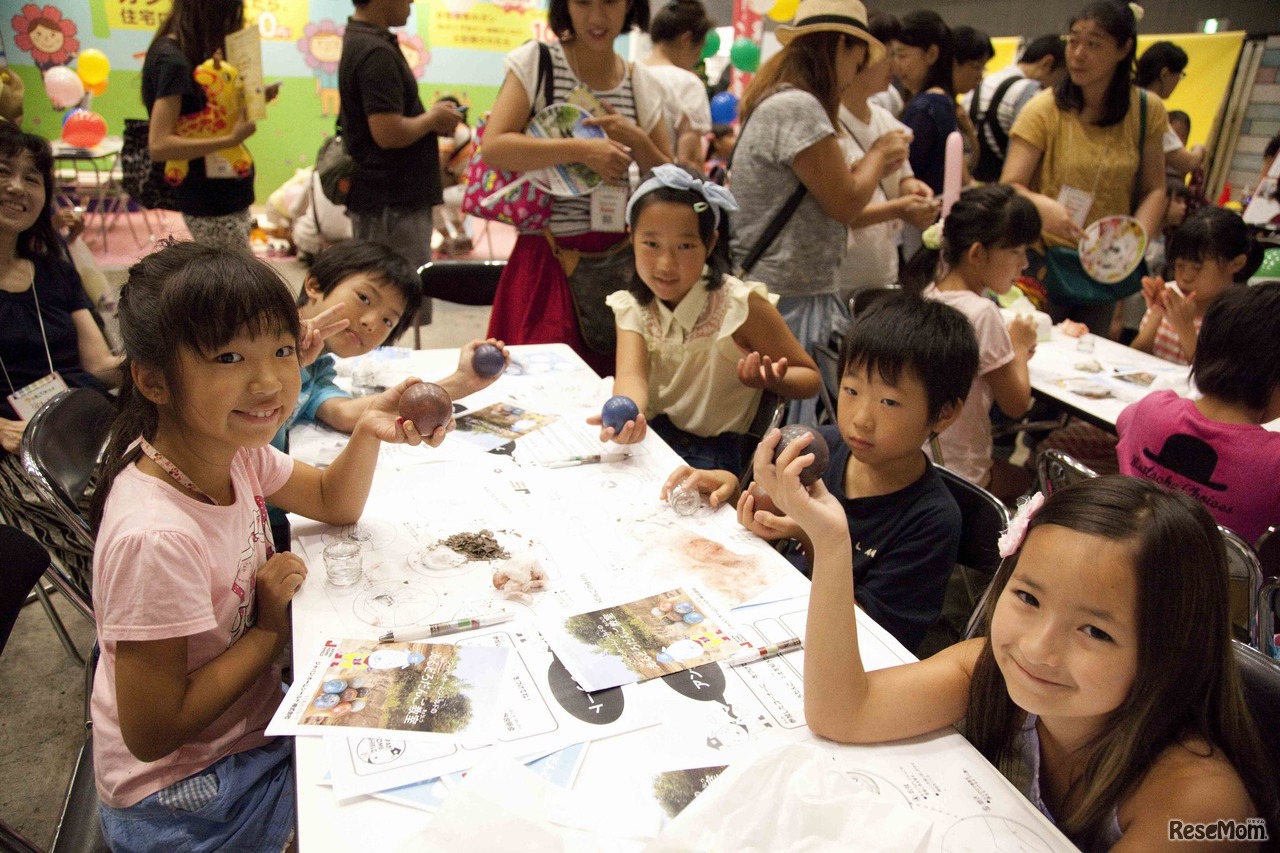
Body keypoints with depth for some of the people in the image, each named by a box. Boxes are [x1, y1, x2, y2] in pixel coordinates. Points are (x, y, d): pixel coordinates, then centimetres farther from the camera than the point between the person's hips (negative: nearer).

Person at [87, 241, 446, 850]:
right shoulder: (157, 537, -34)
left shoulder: (232, 450, -10)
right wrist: (271, 628, -19)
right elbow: (151, 733, -26)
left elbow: (335, 504, 6)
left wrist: (368, 433, -12)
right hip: (184, 796, -7)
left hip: (250, 722, 7)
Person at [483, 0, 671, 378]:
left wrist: (636, 140, -8)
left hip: (622, 261, 3)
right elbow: (493, 147, -14)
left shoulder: (642, 82, 9)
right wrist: (580, 150, -22)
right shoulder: (535, 61, -1)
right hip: (550, 259, -3)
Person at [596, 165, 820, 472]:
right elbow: (632, 373, -18)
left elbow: (810, 378, -4)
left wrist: (771, 380, -29)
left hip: (712, 453, -4)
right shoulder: (633, 307, 0)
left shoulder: (739, 305, -12)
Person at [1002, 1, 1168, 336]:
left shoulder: (1147, 111, 0)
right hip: (1045, 262, -3)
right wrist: (1042, 206, -37)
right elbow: (1008, 188, -16)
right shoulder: (1044, 110, -10)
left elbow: (1153, 189, 4)